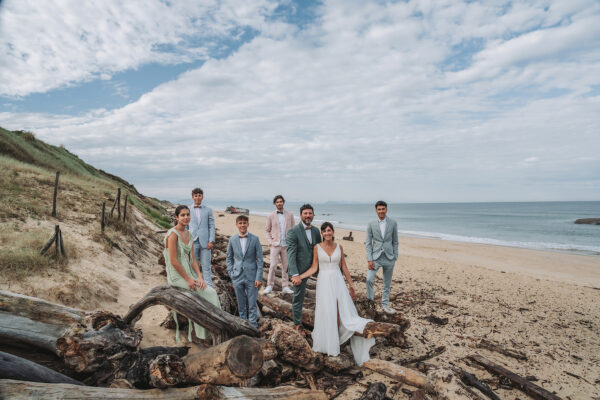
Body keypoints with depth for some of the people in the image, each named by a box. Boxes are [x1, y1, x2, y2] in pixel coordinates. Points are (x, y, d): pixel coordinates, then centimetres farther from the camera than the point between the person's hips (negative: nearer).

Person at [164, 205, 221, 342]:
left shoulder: (188, 235, 11)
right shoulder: (173, 234, -13)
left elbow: (192, 259, 9)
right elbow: (174, 261, -18)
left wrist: (199, 277, -4)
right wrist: (188, 279, -18)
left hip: (189, 274, 7)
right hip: (177, 276, -7)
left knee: (212, 293, -9)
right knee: (207, 293, -15)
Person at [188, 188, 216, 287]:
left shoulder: (208, 210, 8)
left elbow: (211, 226, 5)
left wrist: (211, 241, -5)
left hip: (205, 242, 0)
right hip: (192, 242, 0)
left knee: (206, 266, 2)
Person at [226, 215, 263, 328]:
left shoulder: (254, 239, -5)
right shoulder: (232, 240, 1)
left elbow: (259, 259, -4)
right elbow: (229, 258, 10)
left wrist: (259, 277, -8)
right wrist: (231, 273, 1)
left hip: (251, 276, -2)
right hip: (237, 277, 2)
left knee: (252, 304, 2)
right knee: (241, 304, 13)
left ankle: (253, 326, 15)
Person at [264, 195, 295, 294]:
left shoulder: (290, 215, 5)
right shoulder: (271, 216, 3)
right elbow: (268, 230, 8)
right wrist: (269, 242, -3)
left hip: (286, 245, 2)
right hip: (275, 244, -2)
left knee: (286, 266, 7)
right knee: (273, 266, -7)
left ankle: (285, 287, 17)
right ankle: (269, 286, 7)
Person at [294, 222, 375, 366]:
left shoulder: (339, 247, 6)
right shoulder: (317, 247, 1)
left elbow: (344, 268, 9)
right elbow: (314, 268, 1)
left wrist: (352, 286, 10)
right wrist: (299, 276, -11)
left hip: (338, 281, 2)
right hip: (324, 282, -2)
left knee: (339, 313, -3)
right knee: (326, 313, 2)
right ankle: (327, 342, 18)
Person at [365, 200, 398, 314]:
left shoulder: (393, 223, 1)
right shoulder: (371, 224, -1)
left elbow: (395, 242, 7)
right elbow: (368, 243, -1)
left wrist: (395, 257, 2)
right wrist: (369, 260, -9)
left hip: (389, 258, 1)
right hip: (375, 257, -1)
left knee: (387, 283, 11)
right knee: (369, 279, -16)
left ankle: (385, 304, 27)